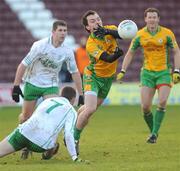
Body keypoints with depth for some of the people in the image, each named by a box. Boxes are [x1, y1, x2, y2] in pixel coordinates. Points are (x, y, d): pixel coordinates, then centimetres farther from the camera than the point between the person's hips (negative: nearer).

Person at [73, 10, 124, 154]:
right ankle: (74, 138, -4)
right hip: (93, 76, -6)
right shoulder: (91, 44, -26)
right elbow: (107, 58, -37)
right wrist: (117, 54, -57)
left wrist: (107, 31, -45)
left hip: (108, 77, 6)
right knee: (90, 109, -21)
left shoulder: (110, 29, -9)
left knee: (90, 108, 18)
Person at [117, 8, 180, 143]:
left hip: (164, 72, -2)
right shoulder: (140, 35, -2)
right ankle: (153, 132, 15)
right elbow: (130, 53, 8)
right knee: (145, 107, -5)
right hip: (147, 72, 2)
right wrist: (122, 71, 0)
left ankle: (154, 132, -13)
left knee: (162, 102, -20)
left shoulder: (167, 33, -6)